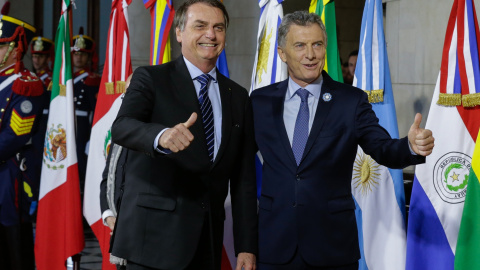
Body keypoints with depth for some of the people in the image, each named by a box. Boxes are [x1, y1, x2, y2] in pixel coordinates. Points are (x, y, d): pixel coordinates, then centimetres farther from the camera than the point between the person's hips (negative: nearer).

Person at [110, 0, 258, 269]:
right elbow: (121, 127, -20)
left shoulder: (238, 96, 11)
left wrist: (247, 247, 5)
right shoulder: (151, 79, -1)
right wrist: (162, 136, -41)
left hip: (209, 238, 4)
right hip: (155, 235, -4)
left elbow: (244, 178, 10)